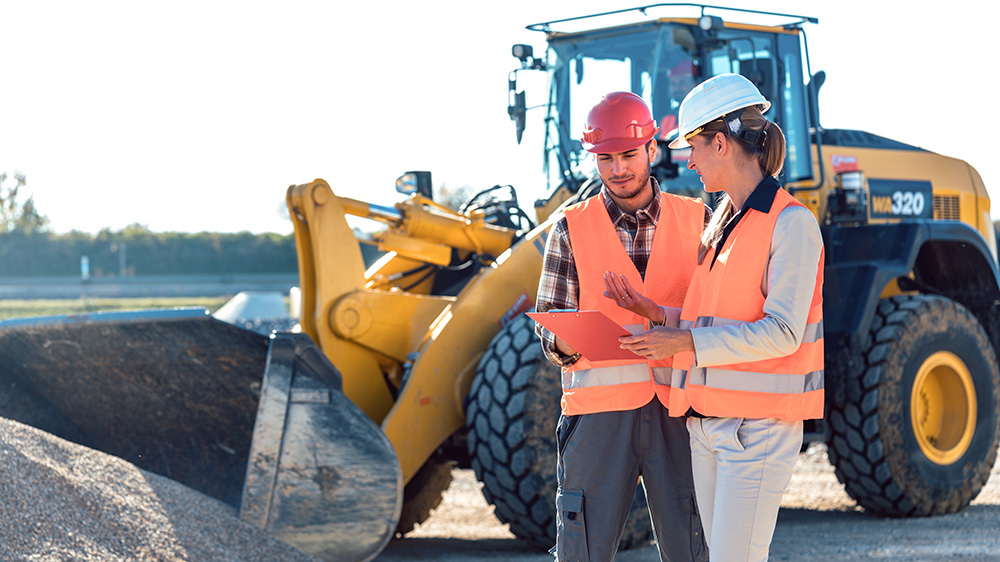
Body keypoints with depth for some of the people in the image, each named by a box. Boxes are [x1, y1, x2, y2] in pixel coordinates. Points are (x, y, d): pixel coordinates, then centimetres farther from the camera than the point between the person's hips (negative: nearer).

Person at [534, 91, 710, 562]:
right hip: (598, 406, -1)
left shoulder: (696, 219, 9)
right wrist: (564, 341, -15)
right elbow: (549, 325, 8)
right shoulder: (572, 228, 8)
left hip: (677, 407, 1)